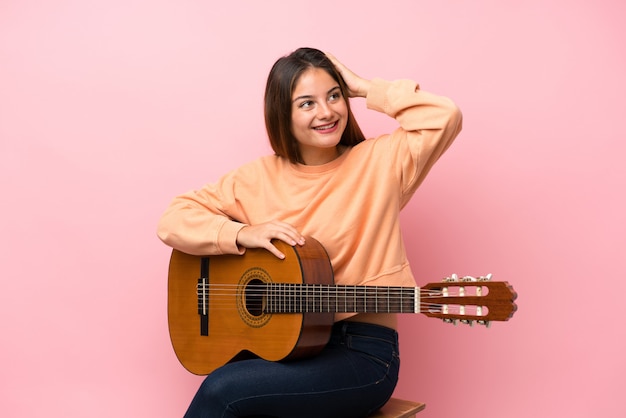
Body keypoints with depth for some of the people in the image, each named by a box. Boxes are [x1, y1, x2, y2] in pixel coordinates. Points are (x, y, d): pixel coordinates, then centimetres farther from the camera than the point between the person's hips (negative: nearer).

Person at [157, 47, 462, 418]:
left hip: (363, 350, -3)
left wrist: (365, 88, -5)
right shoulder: (259, 178, 5)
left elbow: (445, 117, -14)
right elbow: (173, 220, 3)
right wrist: (241, 234, -14)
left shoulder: (379, 162, -1)